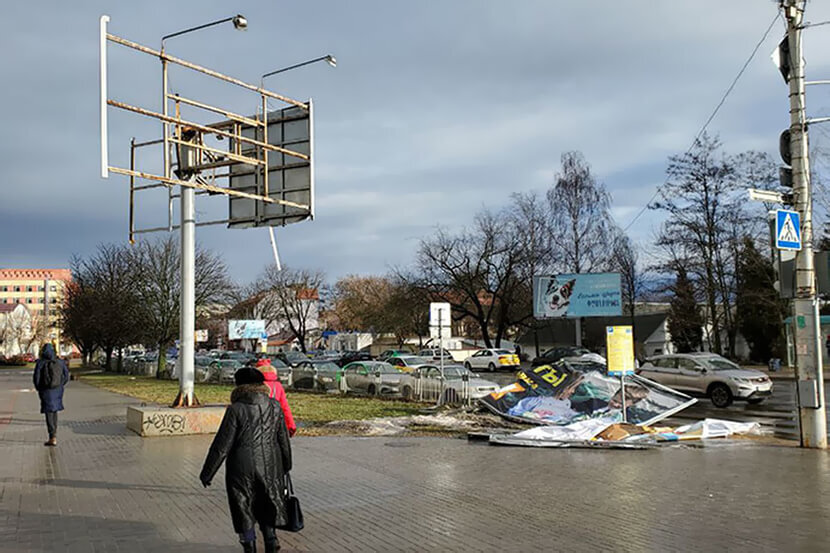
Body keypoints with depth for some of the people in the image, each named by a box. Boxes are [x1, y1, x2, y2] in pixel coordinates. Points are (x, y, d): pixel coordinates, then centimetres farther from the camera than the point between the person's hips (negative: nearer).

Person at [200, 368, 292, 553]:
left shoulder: (236, 409, -12)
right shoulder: (275, 407, 1)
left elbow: (222, 445, -11)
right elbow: (284, 440, 9)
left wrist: (207, 473, -3)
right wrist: (285, 466, 23)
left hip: (242, 469, -4)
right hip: (270, 467, 4)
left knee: (244, 509, 11)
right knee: (267, 505, 20)